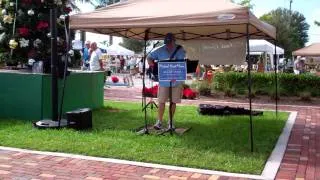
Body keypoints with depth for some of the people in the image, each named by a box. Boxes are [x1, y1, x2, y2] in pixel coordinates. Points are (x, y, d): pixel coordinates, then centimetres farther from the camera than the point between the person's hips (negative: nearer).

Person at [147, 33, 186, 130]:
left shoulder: (180, 50, -4)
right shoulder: (160, 50, -1)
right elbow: (149, 57, 8)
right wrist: (151, 63, -13)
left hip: (176, 81, 0)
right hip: (163, 80, 0)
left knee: (173, 102, 8)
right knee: (161, 101, 2)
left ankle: (171, 122, 22)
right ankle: (159, 121, 15)